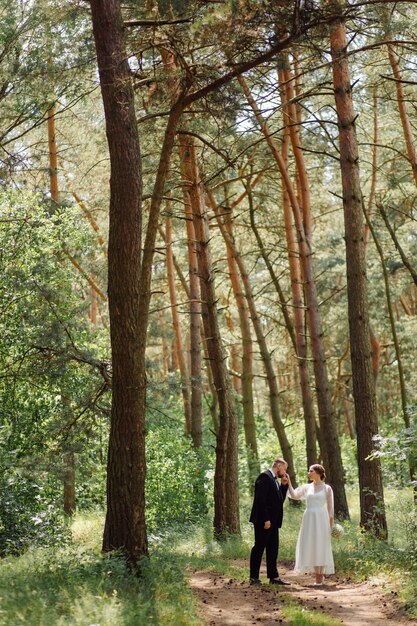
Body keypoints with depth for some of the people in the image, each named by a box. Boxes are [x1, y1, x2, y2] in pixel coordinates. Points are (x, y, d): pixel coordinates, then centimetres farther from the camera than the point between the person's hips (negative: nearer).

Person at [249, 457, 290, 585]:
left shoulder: (274, 480, 18)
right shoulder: (265, 477, -12)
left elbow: (280, 499, 19)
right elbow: (260, 500, -20)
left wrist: (284, 485, 9)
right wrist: (265, 519, -22)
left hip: (273, 522, 10)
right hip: (263, 521, -10)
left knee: (273, 549, 11)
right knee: (259, 547, -3)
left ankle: (274, 577, 15)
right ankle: (254, 578, 3)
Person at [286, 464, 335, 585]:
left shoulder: (327, 488, 2)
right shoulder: (307, 487, 11)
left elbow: (330, 507, 2)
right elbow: (294, 496, 0)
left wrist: (332, 525, -2)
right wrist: (289, 482, -6)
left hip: (321, 519, -3)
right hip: (309, 519, 3)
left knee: (321, 546, -1)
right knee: (310, 547, 1)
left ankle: (321, 576, 6)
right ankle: (318, 575, 9)